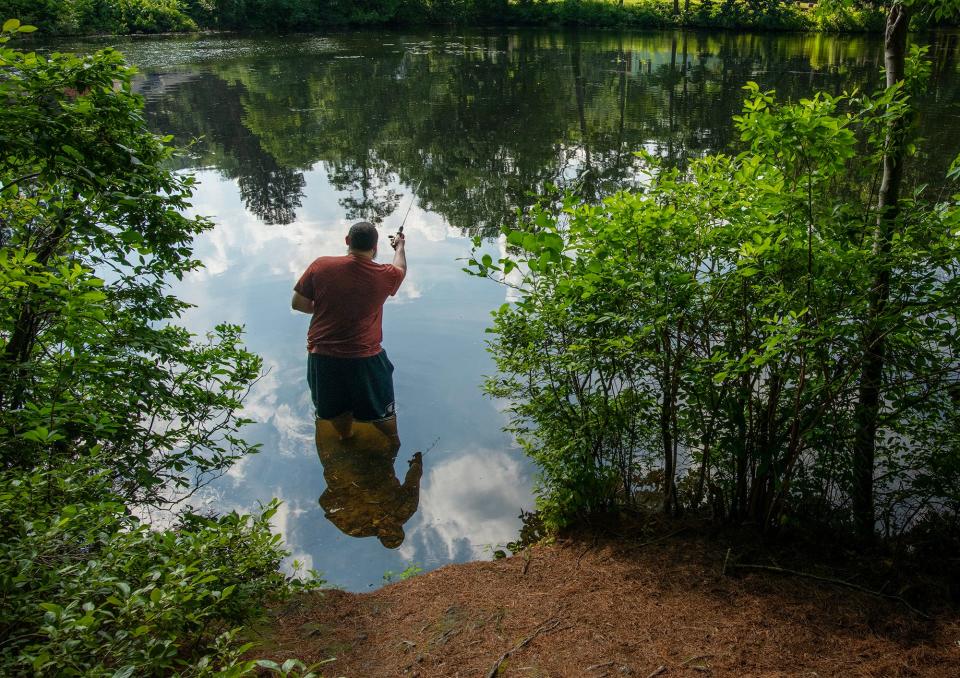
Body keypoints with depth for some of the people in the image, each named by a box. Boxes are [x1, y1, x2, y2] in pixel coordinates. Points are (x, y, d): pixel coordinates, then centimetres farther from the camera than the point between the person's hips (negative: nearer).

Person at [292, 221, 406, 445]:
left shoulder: (320, 266, -10)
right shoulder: (385, 275, -9)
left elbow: (298, 303, -2)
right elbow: (401, 269, 16)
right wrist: (399, 246, 36)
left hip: (321, 357, 2)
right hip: (364, 357, -1)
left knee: (335, 409, 27)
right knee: (381, 410, 23)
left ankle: (346, 439, 50)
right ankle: (395, 446, 43)